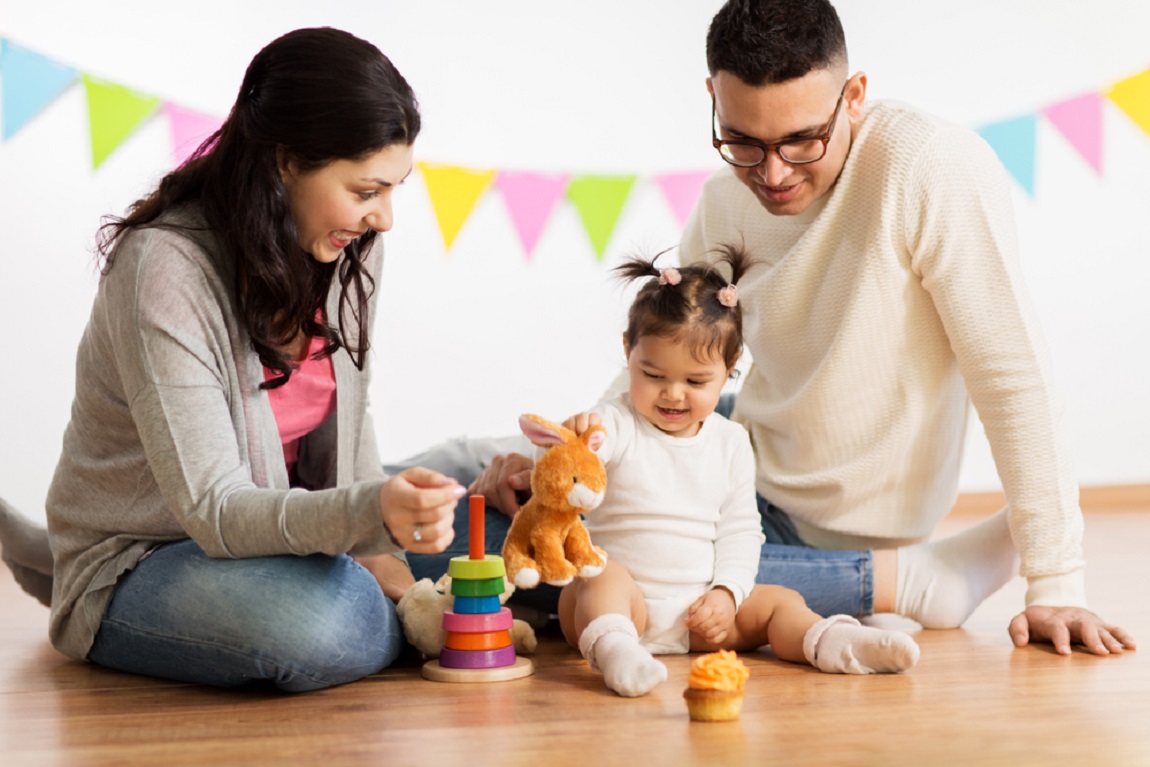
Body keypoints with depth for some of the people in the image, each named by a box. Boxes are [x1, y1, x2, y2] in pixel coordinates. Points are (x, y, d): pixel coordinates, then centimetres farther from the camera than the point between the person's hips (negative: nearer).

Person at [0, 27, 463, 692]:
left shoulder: (350, 248, -5)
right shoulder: (164, 271, -27)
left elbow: (345, 419, 7)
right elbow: (215, 510, -29)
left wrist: (377, 547, -7)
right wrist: (370, 511, -46)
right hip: (138, 559, -9)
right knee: (315, 623, -38)